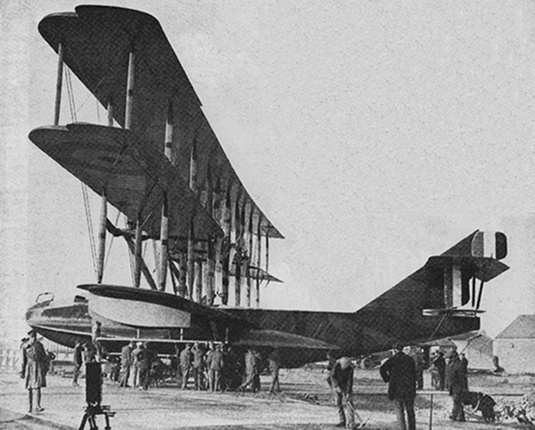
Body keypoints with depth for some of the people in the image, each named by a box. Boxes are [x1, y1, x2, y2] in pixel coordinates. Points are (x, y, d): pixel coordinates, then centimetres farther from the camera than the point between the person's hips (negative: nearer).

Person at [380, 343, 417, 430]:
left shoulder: (392, 359, -3)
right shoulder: (410, 359, 6)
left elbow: (382, 369, -17)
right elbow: (414, 375, 7)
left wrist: (387, 379, -3)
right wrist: (413, 388, 11)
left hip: (397, 389, -2)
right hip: (409, 389, 2)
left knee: (400, 411, 5)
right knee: (410, 411, 12)